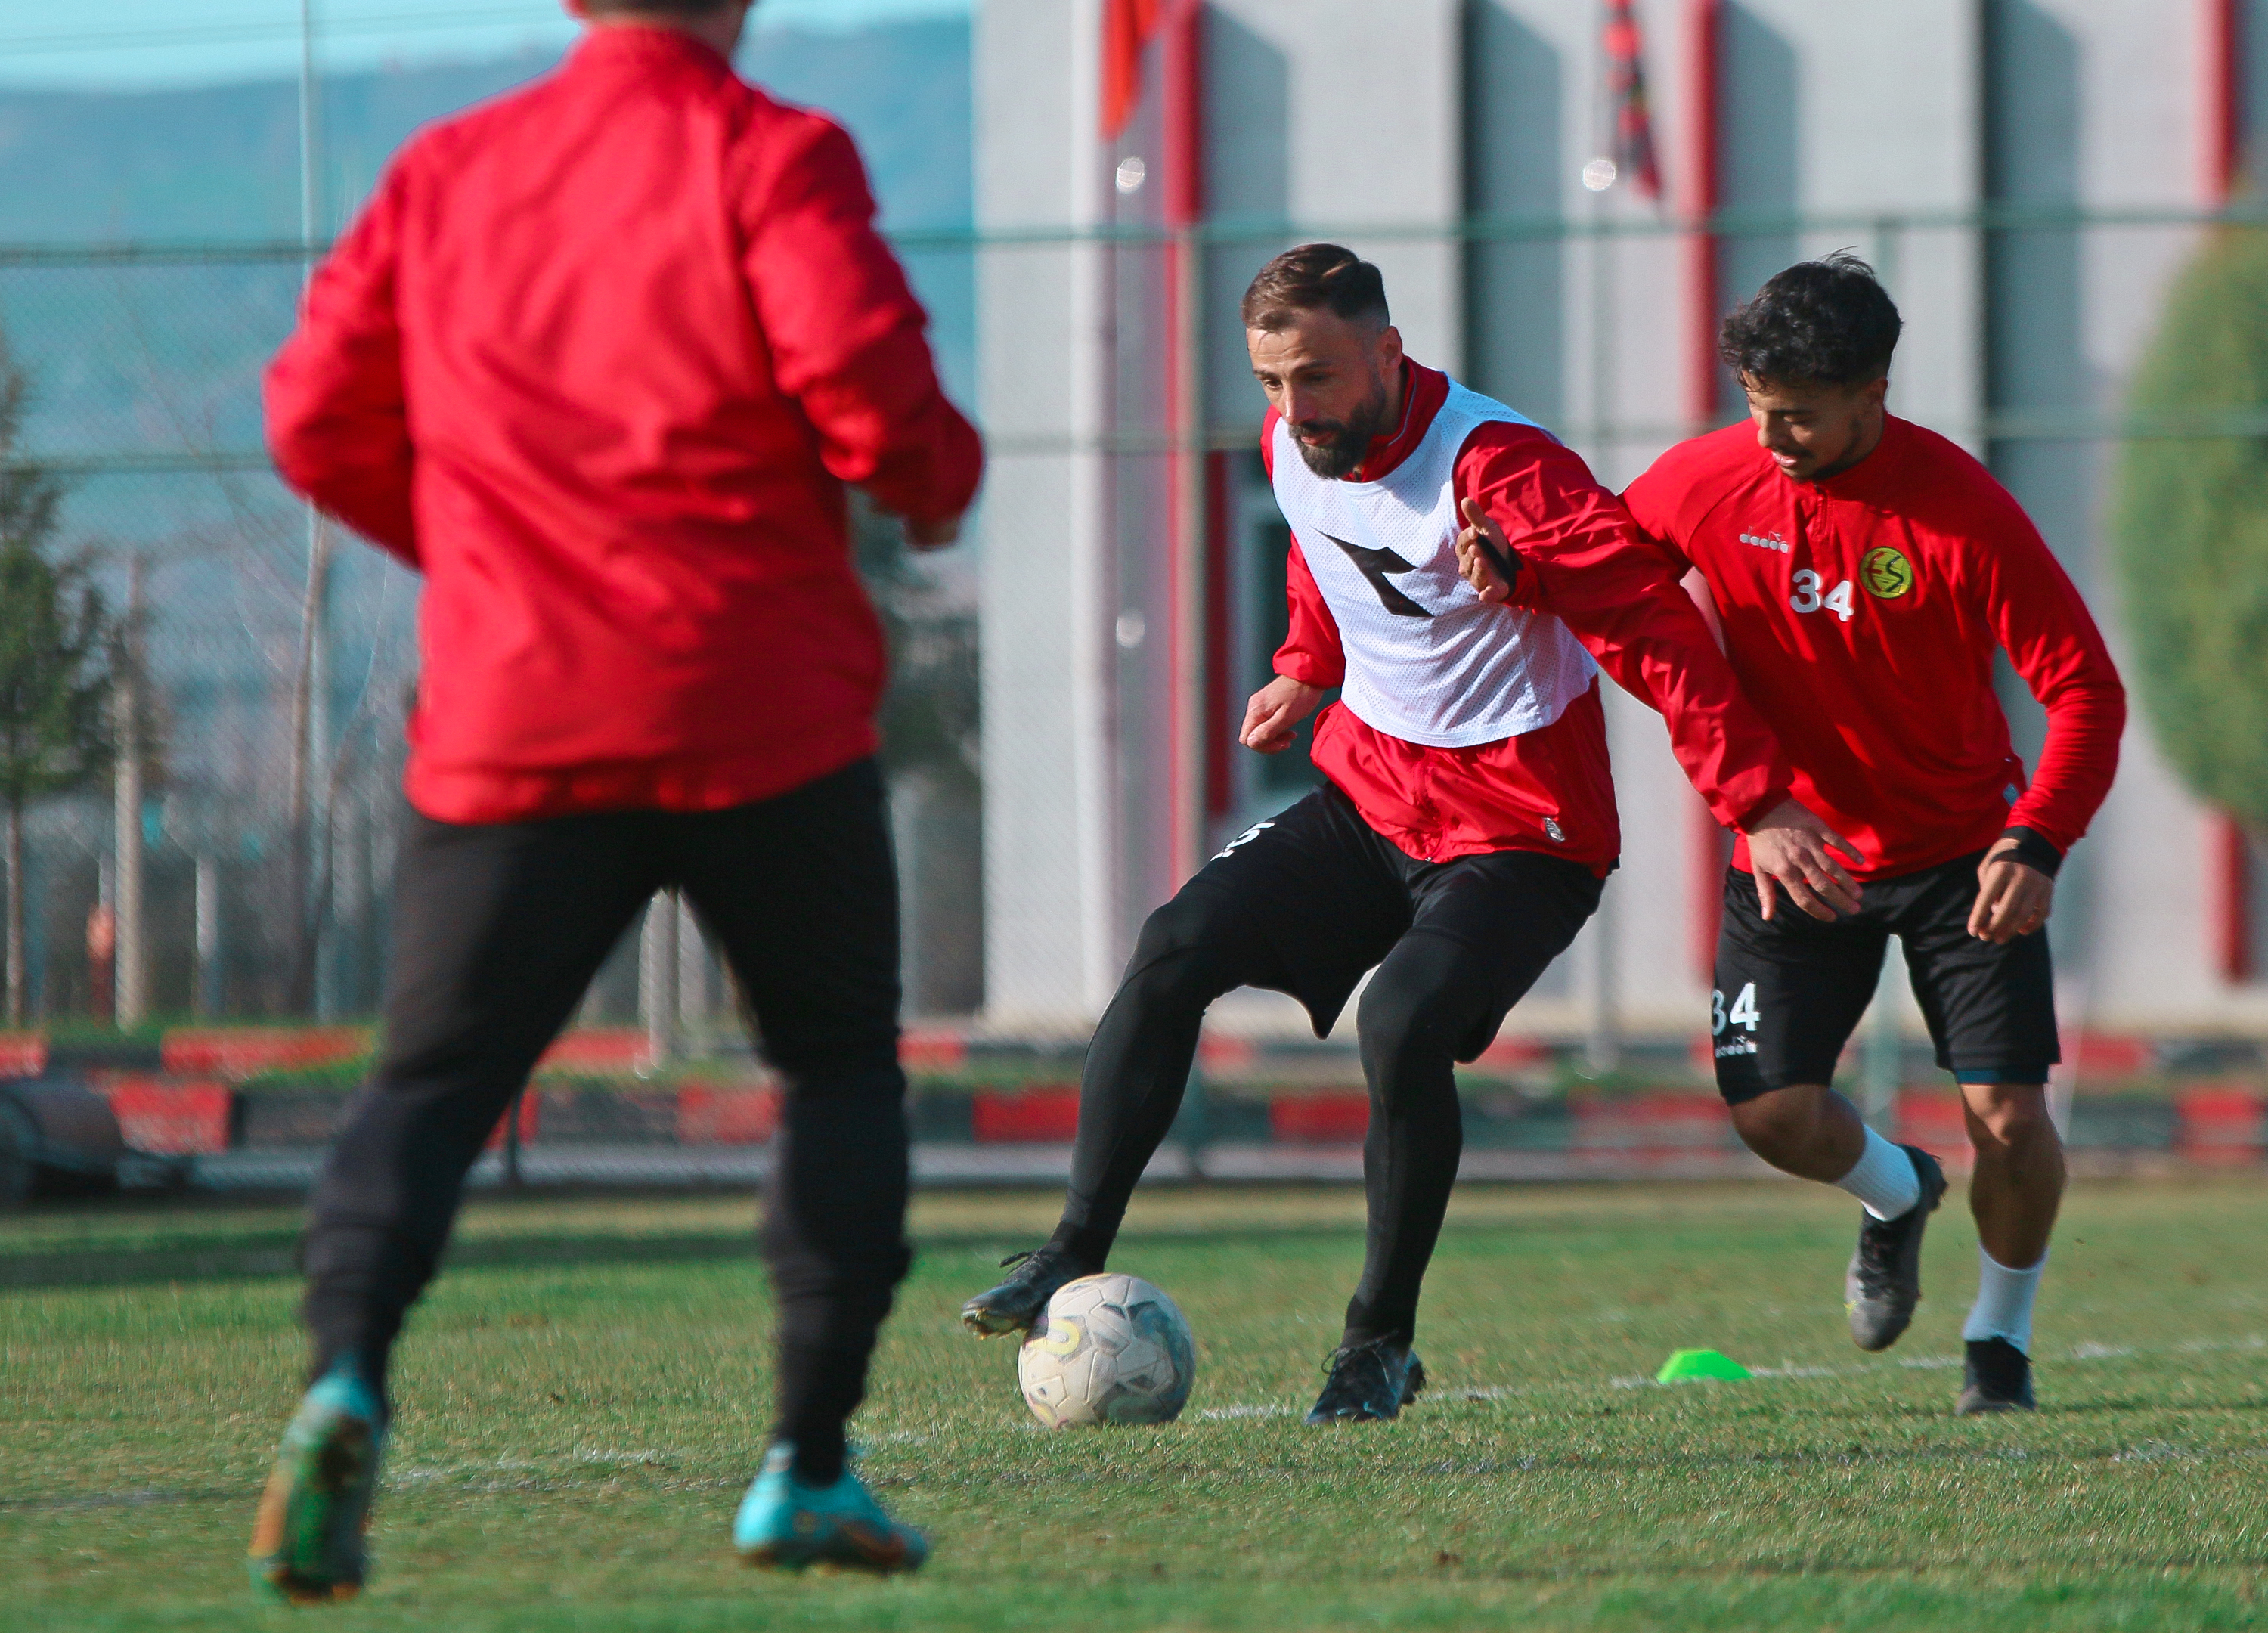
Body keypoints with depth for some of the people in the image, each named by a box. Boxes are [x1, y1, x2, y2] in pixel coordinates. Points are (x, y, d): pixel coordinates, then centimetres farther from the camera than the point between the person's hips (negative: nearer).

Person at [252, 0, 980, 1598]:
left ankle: (349, 1377, -26)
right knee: (841, 1063, 16)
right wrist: (939, 477, 5)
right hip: (764, 718, -2)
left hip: (512, 720, 2)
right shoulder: (771, 156, -2)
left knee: (432, 1082, 3)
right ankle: (809, 1467, 8)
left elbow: (320, 421, 11)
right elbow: (862, 375, -16)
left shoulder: (443, 175, 11)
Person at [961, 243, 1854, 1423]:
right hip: (1367, 792, 7)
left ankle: (1381, 1344, -10)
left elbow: (1656, 632, -24)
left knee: (1402, 1025, -28)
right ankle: (1074, 1260, -8)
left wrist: (1761, 805, -28)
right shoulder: (1292, 444, -1)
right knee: (1175, 951, -12)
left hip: (1517, 835, -7)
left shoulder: (1499, 471, -24)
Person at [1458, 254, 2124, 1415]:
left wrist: (2038, 843, -32)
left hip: (1960, 849, -3)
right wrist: (1510, 564, -15)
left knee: (2011, 1119, -12)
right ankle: (1895, 1196, 25)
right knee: (1770, 1109, -12)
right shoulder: (1708, 481, -10)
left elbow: (2086, 689, -18)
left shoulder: (1961, 513, -21)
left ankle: (2000, 1340, 18)